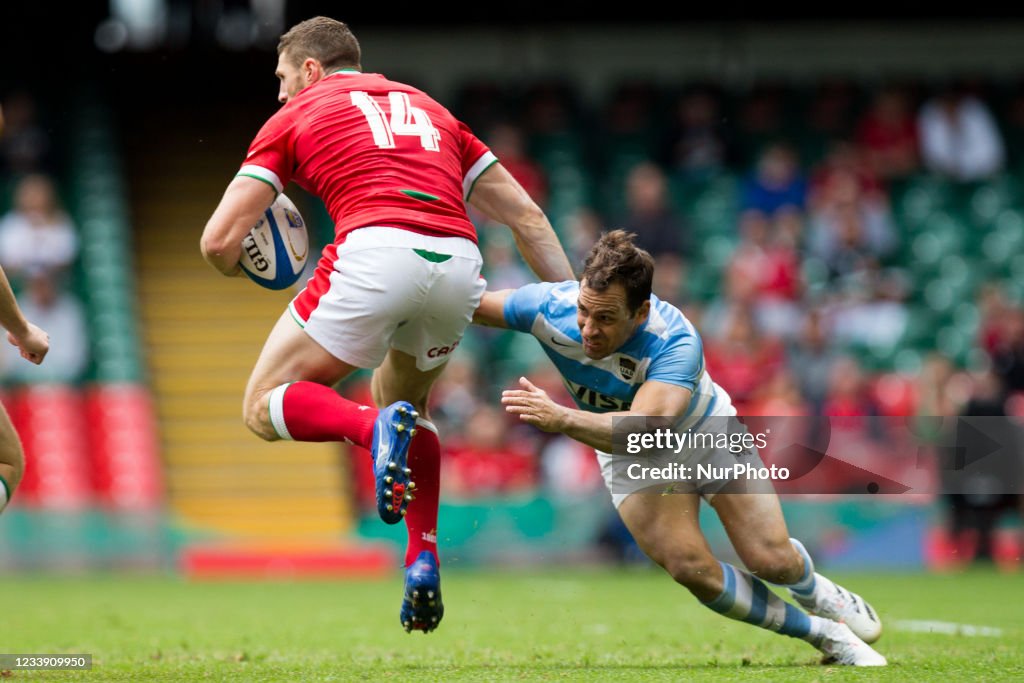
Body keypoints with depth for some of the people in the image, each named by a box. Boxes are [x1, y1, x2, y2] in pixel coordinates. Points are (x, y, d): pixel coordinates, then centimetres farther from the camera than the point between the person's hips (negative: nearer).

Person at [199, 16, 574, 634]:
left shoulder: (295, 117, 20)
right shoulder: (427, 109, 33)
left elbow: (220, 241, 12)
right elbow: (526, 216, 25)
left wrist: (246, 266, 35)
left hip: (377, 252, -5)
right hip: (459, 264, 5)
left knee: (266, 405, 9)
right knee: (402, 397, 32)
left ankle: (375, 429, -21)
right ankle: (425, 559, 15)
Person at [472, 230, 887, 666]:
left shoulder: (676, 342, -42)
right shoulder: (551, 307, -32)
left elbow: (647, 428, -57)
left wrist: (561, 418, -68)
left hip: (707, 433, -2)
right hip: (631, 459, 2)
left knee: (772, 561, -2)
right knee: (692, 569, -17)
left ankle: (814, 589, 39)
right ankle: (823, 633, 4)